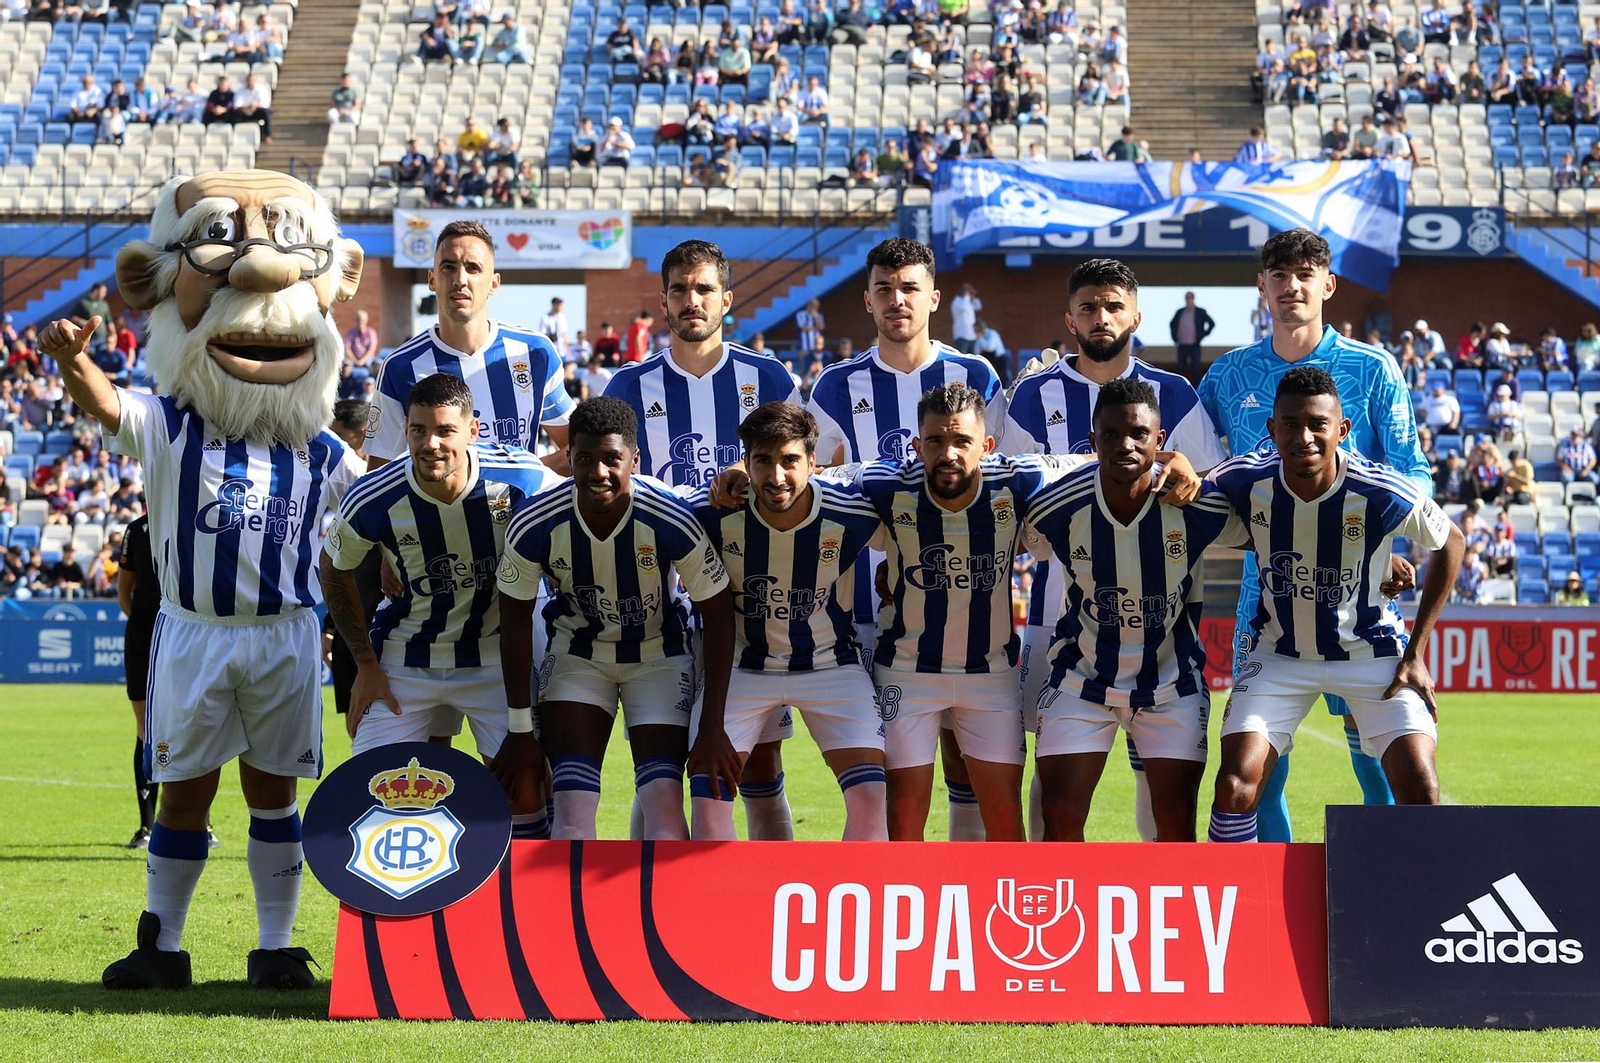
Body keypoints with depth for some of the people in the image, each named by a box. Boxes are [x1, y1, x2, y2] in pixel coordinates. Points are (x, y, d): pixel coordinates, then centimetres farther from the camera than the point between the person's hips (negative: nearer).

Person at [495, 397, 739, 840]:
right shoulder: (533, 526, -24)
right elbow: (515, 621, -8)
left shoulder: (673, 522, -28)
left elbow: (718, 616, -15)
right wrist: (521, 729, -5)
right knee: (571, 811, -12)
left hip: (660, 655, -1)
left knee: (663, 805, -13)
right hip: (577, 651, 1)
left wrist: (712, 728, -15)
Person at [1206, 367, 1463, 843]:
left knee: (1420, 793, -16)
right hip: (1279, 654, 1)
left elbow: (1450, 544, -4)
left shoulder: (1383, 494, -24)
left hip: (1372, 651, -1)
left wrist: (1415, 654, -4)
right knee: (1234, 787, -14)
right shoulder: (1245, 482, -20)